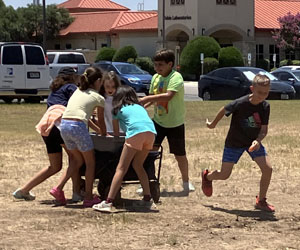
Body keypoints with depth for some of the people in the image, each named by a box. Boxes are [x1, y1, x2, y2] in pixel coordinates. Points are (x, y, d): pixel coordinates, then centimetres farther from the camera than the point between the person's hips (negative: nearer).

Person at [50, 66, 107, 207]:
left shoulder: (78, 92, 25)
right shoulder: (98, 98, 7)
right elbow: (101, 121, 17)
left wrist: (99, 131, 35)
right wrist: (104, 134, 35)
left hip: (64, 125, 6)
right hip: (78, 127, -6)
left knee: (78, 161, 21)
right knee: (90, 163, 10)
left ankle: (58, 188, 8)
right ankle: (88, 198, 10)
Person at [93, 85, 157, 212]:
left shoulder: (118, 110, 23)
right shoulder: (140, 107, 35)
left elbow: (116, 133, 26)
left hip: (136, 132, -5)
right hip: (151, 132, 5)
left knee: (121, 168, -5)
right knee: (138, 165, 21)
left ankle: (108, 202, -12)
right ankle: (147, 197, 16)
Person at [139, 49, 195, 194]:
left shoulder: (176, 77, -19)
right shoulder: (155, 78, 4)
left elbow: (168, 95, -33)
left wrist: (147, 98, -35)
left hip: (175, 123, -5)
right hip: (158, 121, 5)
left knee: (180, 155, 7)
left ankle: (186, 182, 30)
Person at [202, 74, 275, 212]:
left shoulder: (265, 106, -15)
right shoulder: (240, 103, -27)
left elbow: (264, 129, -11)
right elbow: (224, 110, -8)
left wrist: (258, 141, -31)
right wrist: (213, 124, 8)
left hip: (253, 142, 3)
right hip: (234, 143, -3)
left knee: (267, 168, -13)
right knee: (224, 175, 1)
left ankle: (261, 201, 6)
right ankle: (207, 176, 38)